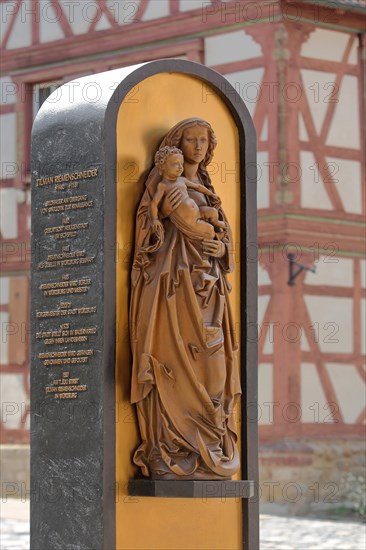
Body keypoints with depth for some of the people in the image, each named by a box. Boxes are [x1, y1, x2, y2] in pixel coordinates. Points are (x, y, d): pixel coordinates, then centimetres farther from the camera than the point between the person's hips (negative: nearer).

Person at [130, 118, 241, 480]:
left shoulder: (206, 188, 23)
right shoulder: (163, 178, 5)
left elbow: (224, 232, 22)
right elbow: (146, 229, 0)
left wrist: (222, 248, 1)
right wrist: (164, 213, -19)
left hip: (206, 284, 6)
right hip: (173, 280, -6)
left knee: (208, 363, 1)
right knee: (173, 362, -13)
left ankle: (206, 451, 3)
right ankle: (169, 454, -16)